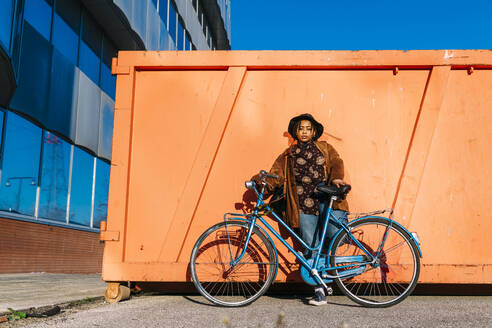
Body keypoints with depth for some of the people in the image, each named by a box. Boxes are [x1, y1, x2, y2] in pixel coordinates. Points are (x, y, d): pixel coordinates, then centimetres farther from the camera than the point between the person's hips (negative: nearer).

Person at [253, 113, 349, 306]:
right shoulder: (288, 156, 17)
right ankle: (319, 291, 6)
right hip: (304, 207, 1)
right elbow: (276, 176, 8)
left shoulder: (324, 148, 17)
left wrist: (336, 178, -18)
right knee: (312, 248, -2)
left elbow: (336, 164, 3)